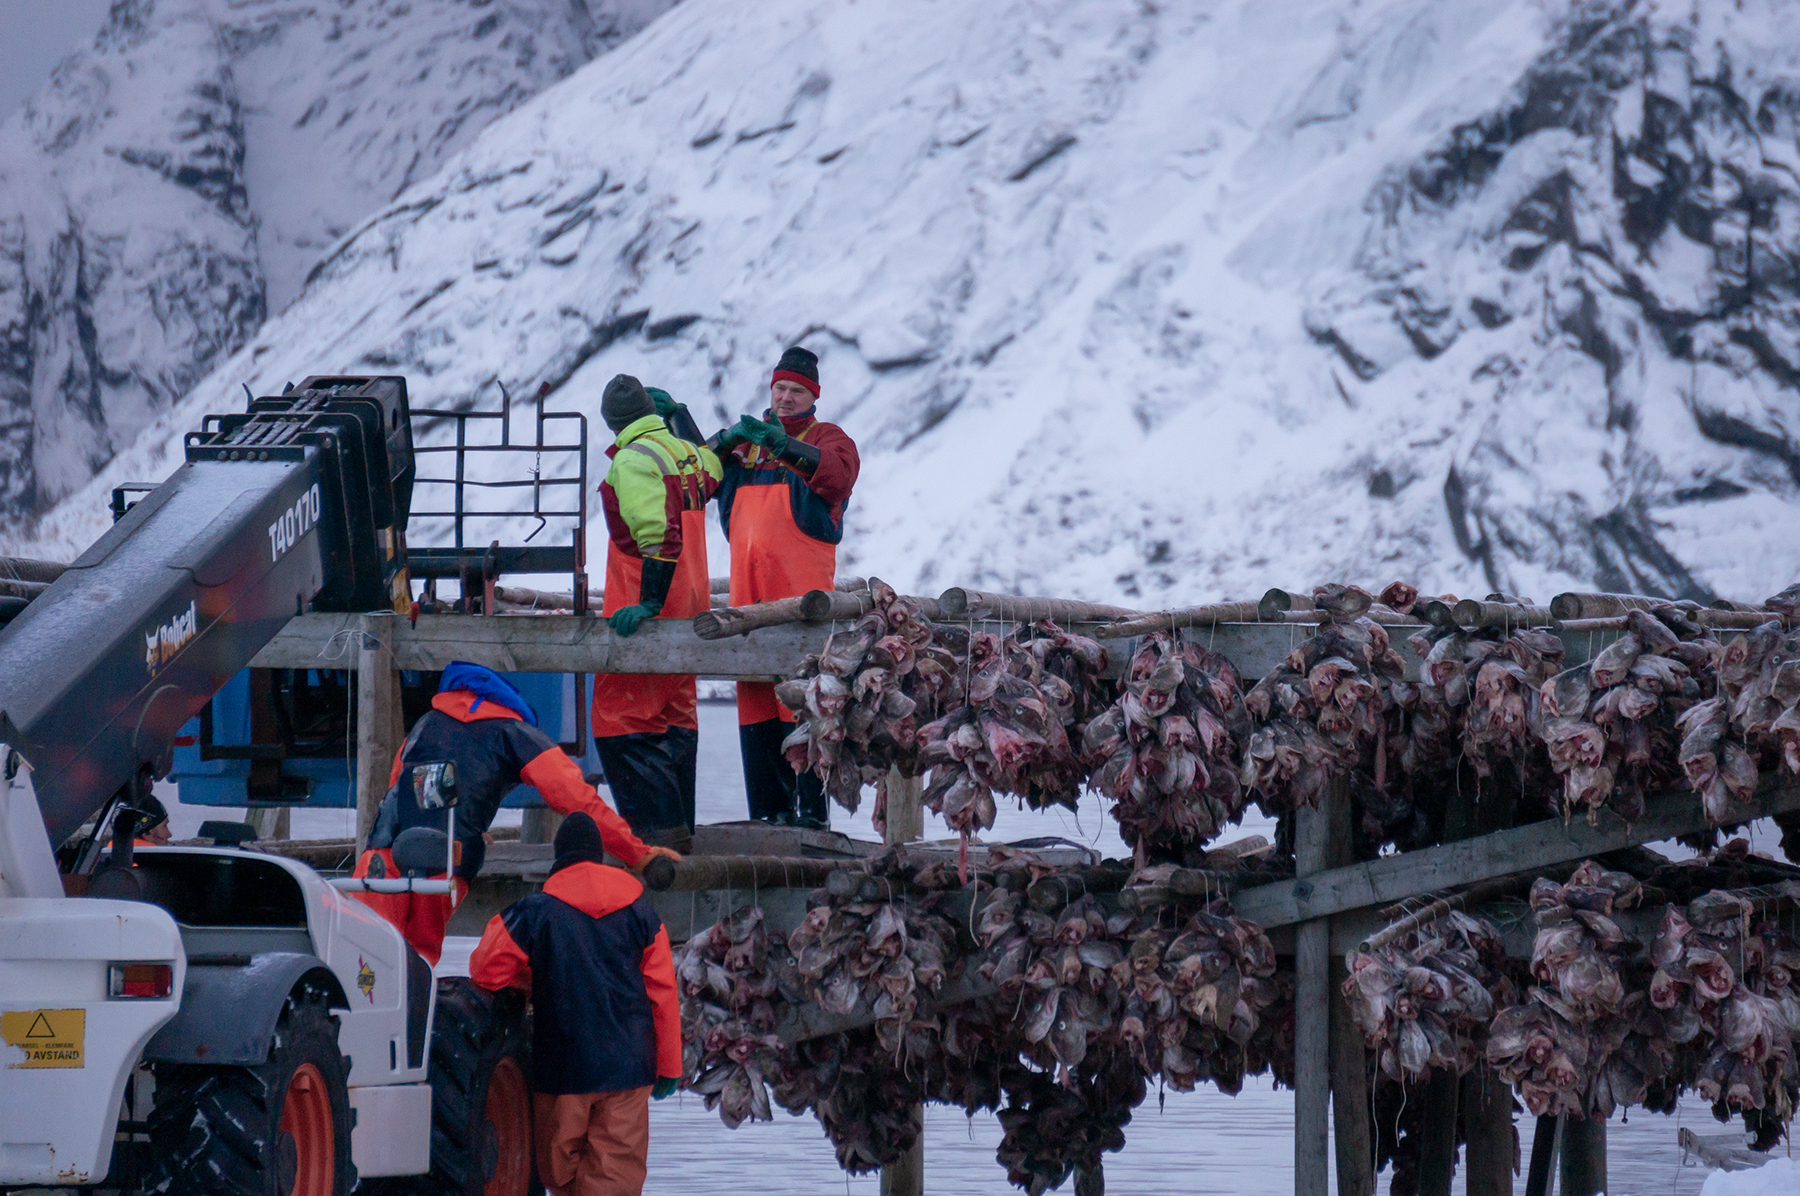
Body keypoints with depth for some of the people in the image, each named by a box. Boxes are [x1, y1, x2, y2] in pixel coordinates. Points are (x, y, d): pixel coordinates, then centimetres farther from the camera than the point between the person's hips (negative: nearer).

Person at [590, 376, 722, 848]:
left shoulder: (634, 460, -13)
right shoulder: (687, 452, 11)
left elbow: (659, 535, -22)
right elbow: (711, 468, 38)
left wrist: (649, 602, -24)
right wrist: (677, 411, 39)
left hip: (645, 609, -9)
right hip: (690, 606, 9)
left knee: (620, 719, -8)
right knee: (676, 716, 15)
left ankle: (657, 825, -15)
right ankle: (681, 824, 17)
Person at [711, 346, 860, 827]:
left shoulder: (827, 438, 10)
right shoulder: (748, 438, 24)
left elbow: (839, 473, -12)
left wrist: (785, 446, -23)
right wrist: (725, 444, -5)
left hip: (801, 582, -5)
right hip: (748, 584, 5)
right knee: (754, 689, 2)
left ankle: (810, 802, -14)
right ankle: (768, 805, 6)